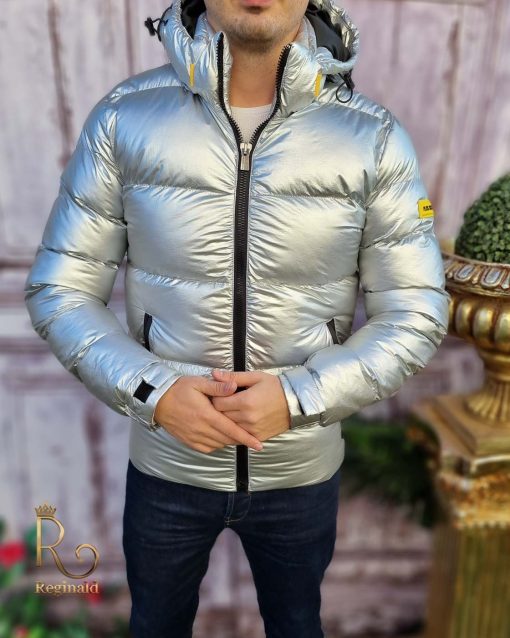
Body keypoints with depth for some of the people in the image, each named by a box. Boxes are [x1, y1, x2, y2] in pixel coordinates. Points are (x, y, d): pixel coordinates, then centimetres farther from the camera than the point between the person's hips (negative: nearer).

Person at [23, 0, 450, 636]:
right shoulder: (124, 116, -11)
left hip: (303, 468, 1)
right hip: (165, 462, 1)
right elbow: (57, 290, -6)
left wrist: (298, 397, -21)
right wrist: (152, 391, -21)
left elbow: (415, 315, -8)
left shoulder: (375, 137, -12)